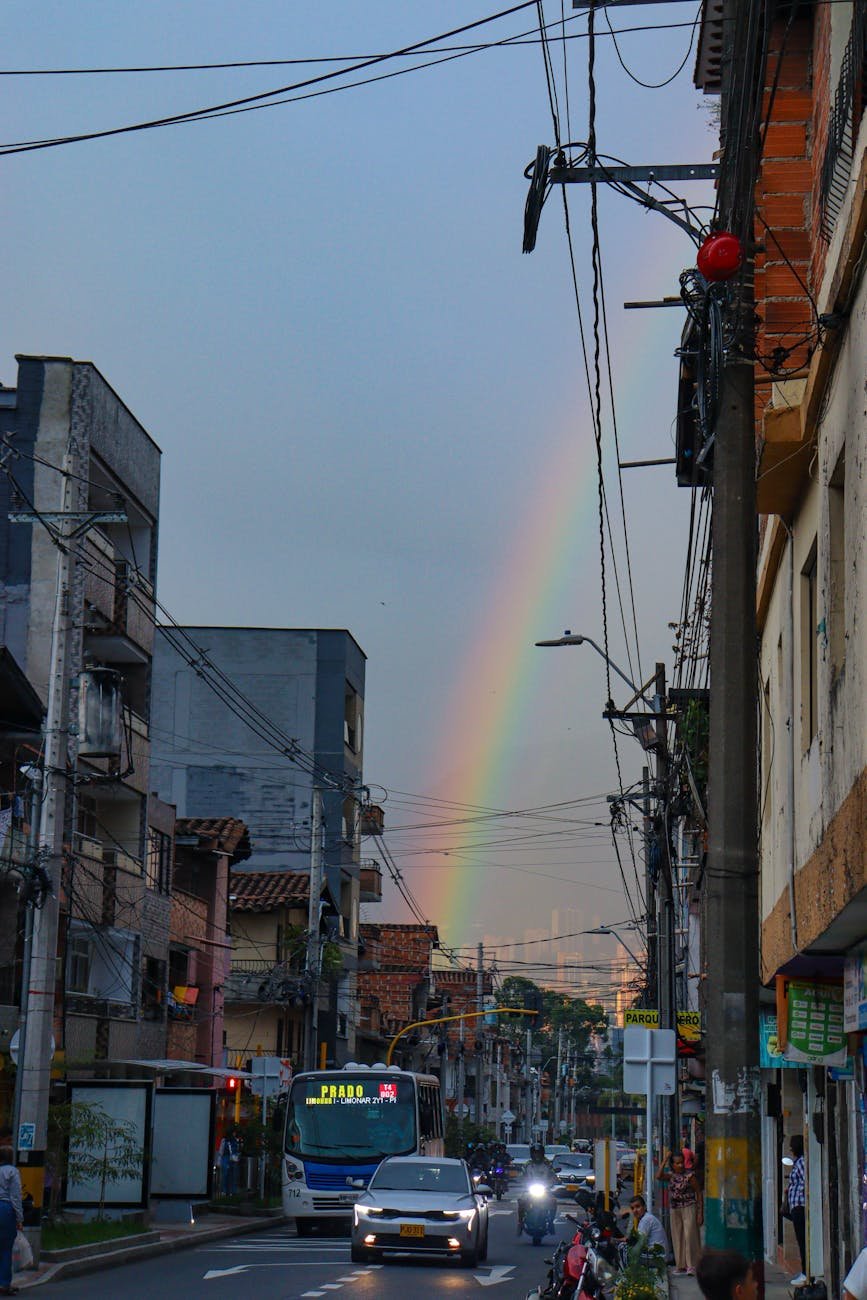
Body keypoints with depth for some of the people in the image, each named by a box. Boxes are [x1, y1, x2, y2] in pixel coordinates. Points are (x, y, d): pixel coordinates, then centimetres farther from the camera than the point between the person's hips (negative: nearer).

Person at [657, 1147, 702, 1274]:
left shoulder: (689, 1175, -7)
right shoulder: (670, 1175, 4)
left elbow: (698, 1193, -4)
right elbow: (659, 1176, -17)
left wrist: (699, 1213, -7)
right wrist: (664, 1160, -14)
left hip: (689, 1208, -5)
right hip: (674, 1209, 5)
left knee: (689, 1235, -11)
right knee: (677, 1237, 7)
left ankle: (691, 1265, -8)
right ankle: (680, 1265, 16)